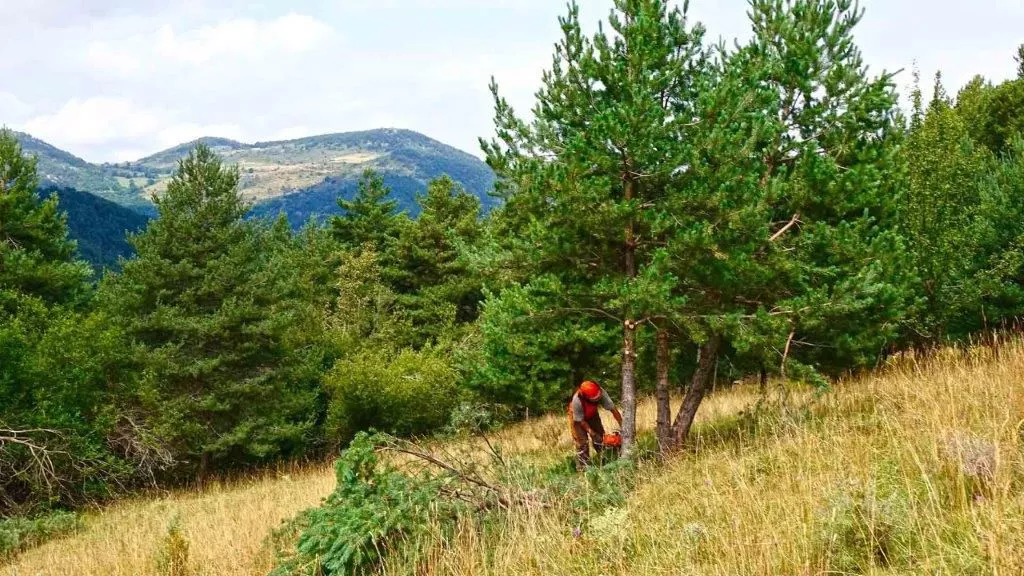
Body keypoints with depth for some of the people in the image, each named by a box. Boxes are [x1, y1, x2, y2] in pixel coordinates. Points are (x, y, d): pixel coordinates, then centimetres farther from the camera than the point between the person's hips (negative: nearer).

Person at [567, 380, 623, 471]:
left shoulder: (601, 393, -36)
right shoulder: (577, 401, -43)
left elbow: (613, 409, -29)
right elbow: (581, 420, -28)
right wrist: (592, 433, -26)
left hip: (592, 414, 4)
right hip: (577, 416, -4)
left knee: (600, 438, 3)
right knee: (582, 443, -8)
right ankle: (583, 468, 0)